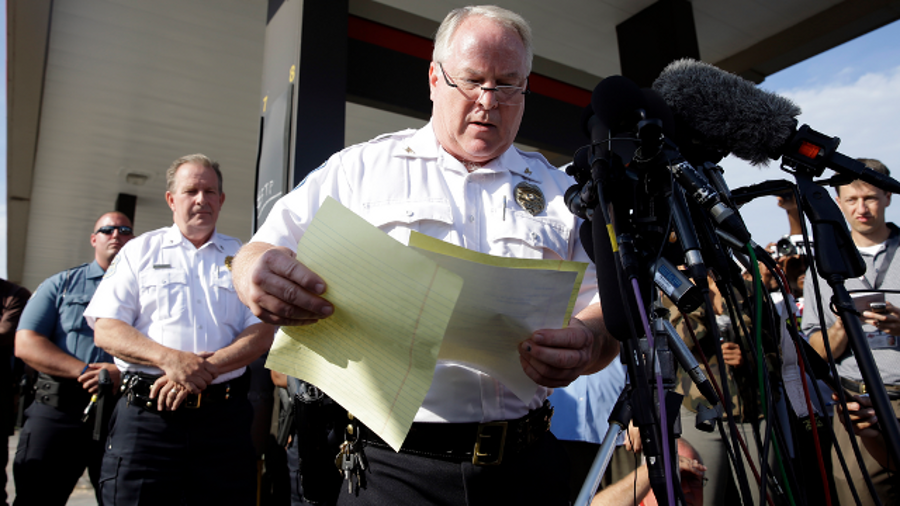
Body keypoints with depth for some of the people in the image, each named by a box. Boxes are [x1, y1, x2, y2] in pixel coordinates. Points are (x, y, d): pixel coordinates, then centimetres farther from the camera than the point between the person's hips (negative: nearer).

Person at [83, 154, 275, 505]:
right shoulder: (140, 250, 11)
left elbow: (262, 334, 2)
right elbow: (106, 330, 2)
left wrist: (205, 369, -13)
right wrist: (170, 359, -15)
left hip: (224, 419, 1)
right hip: (146, 414, 0)